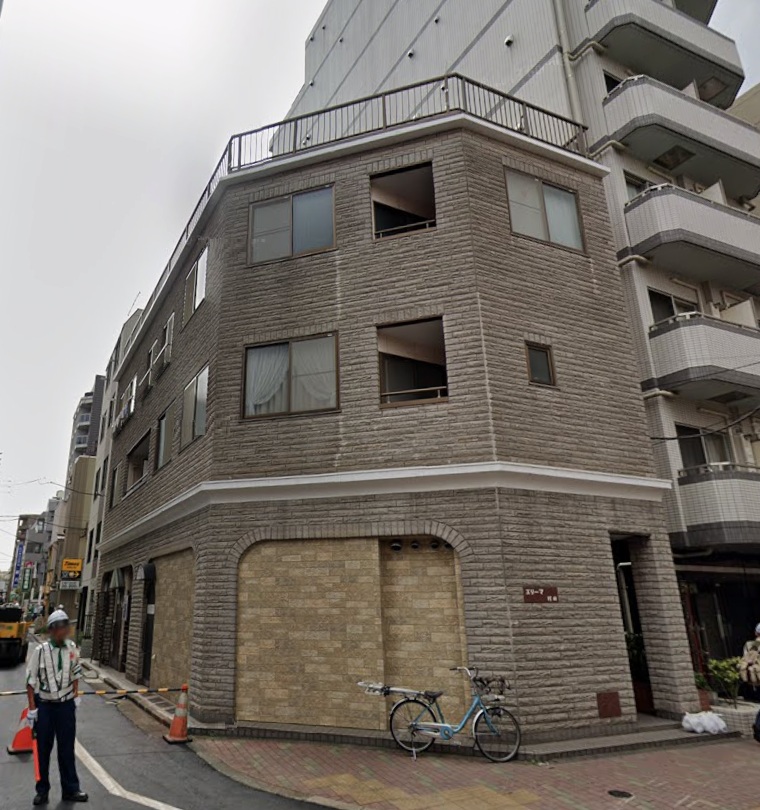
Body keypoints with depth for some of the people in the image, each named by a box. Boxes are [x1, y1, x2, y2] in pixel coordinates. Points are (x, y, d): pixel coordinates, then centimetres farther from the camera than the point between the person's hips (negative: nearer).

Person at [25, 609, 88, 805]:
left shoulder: (72, 649, -5)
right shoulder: (41, 651, -16)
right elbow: (31, 681, -9)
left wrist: (76, 696, 8)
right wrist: (32, 708, -9)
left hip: (66, 704, 2)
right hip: (44, 705, -2)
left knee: (67, 748, 10)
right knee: (43, 749, 11)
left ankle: (70, 789, 22)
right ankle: (42, 790, 29)